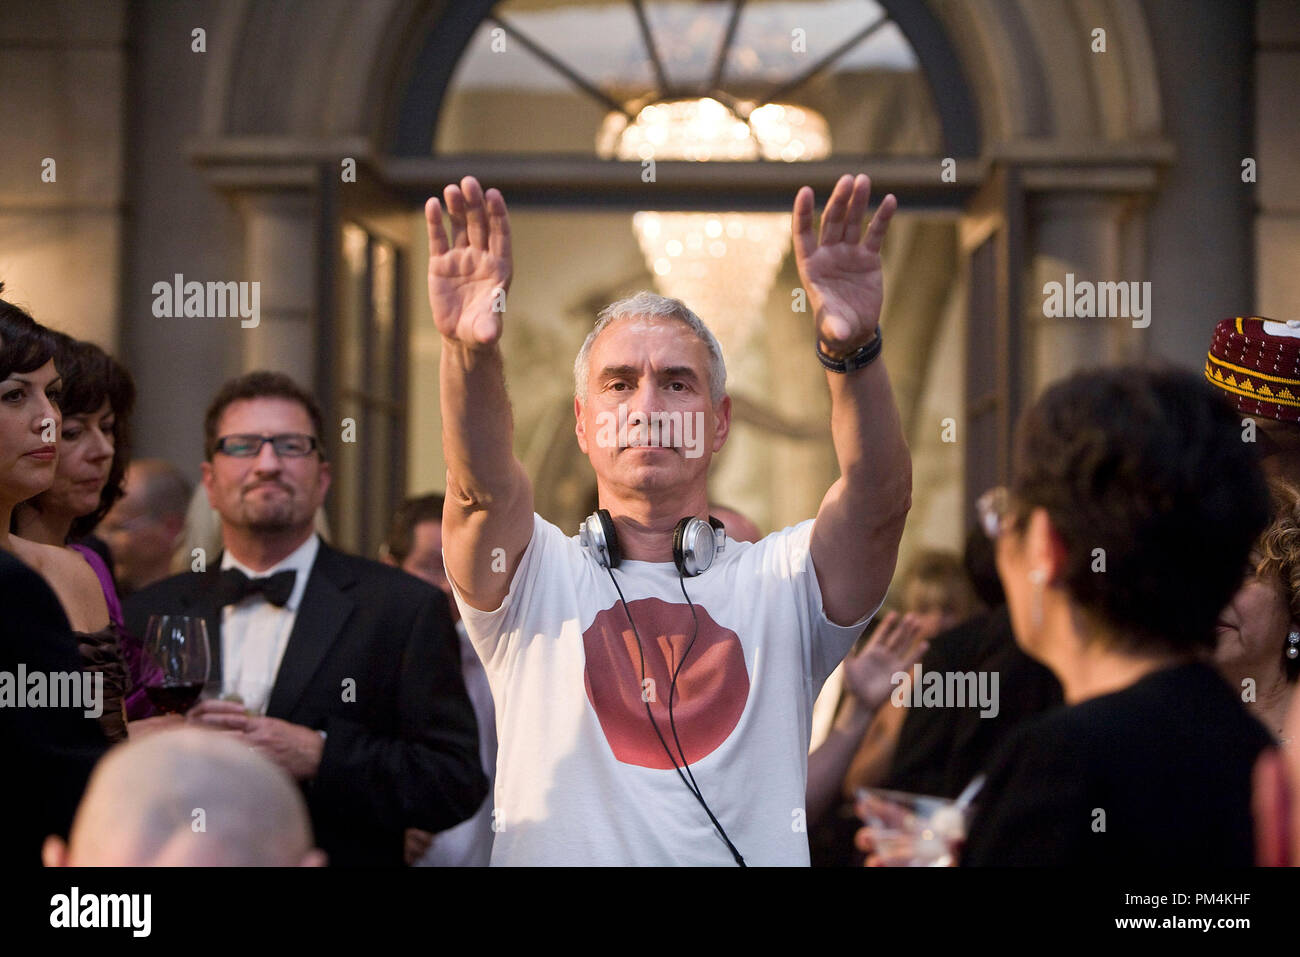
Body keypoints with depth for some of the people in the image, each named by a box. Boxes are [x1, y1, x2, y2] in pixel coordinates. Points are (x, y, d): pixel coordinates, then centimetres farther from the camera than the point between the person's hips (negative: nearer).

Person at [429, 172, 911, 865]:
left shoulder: (780, 582, 9)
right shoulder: (533, 578, 8)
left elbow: (879, 497, -7)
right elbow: (483, 486, -10)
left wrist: (853, 351, -23)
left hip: (757, 850, 1)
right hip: (560, 855, -1)